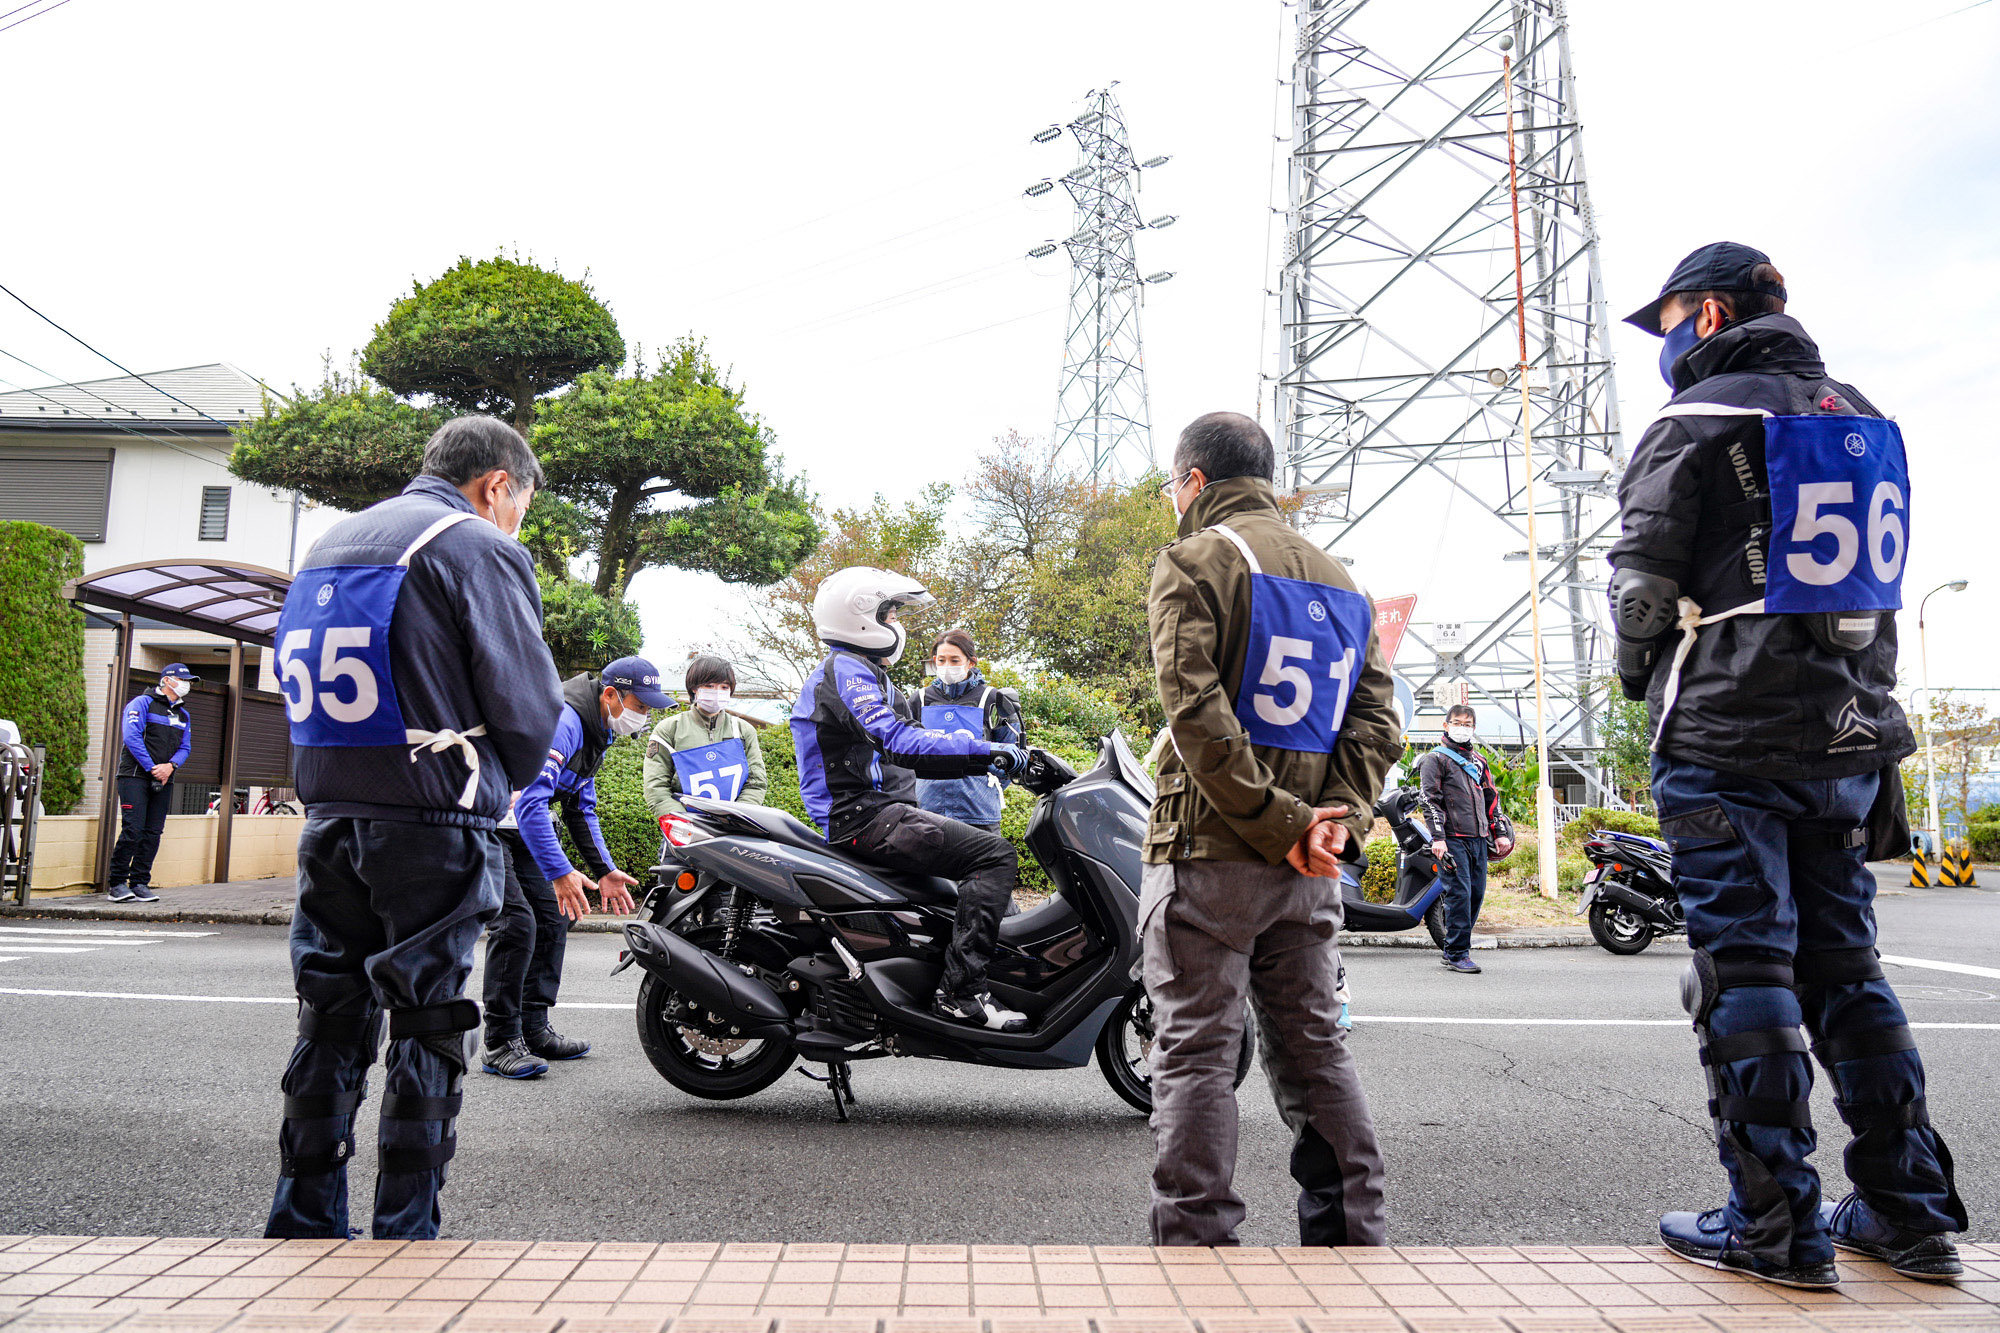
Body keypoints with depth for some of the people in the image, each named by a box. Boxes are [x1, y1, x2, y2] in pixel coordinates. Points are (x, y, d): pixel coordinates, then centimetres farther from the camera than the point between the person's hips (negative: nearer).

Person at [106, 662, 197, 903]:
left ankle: (140, 883, 8)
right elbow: (132, 737, -12)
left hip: (164, 781, 6)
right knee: (133, 829, -12)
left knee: (153, 833, 3)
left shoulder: (183, 714, 18)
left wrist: (171, 766, -7)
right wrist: (152, 768, -15)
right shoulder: (142, 703, -2)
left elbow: (185, 747, 14)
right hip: (135, 776, -6)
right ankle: (117, 884, -4)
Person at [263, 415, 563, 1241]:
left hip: (327, 820, 7)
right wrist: (503, 782, 8)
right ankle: (404, 1237, 8)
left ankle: (304, 1229, 21)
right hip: (432, 826, -7)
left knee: (332, 1023, 13)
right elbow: (526, 702, -10)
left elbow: (305, 686, 19)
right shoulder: (481, 550, -7)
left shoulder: (329, 546, 17)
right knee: (429, 1032, 2)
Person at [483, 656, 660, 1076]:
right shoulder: (561, 722, -25)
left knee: (553, 917, 6)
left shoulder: (596, 732, 8)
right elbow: (530, 803, -33)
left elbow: (581, 809, 17)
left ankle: (534, 1029, 14)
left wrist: (603, 870, 10)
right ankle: (500, 1042, -10)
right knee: (516, 922, -18)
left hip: (519, 827, 10)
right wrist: (559, 872, -34)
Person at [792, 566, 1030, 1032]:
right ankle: (960, 988, -24)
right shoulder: (845, 669, -9)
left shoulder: (862, 674, 25)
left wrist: (990, 761, 13)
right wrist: (986, 750, -22)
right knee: (995, 855, -20)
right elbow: (898, 741, -24)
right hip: (867, 817, -11)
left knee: (996, 855, 16)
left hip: (872, 814, 11)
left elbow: (909, 759, 23)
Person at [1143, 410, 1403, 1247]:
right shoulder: (1339, 579, 18)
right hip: (1309, 868, 7)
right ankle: (1352, 1235, 20)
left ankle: (1195, 1242, 2)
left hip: (1209, 852, -6)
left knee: (1195, 1053, -1)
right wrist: (1337, 820, -3)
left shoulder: (1193, 562, -4)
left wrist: (1280, 824, -16)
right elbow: (1377, 721, 8)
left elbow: (1198, 715, -18)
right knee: (1314, 1046, 14)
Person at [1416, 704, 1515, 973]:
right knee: (1459, 893, -12)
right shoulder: (1435, 759, 2)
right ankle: (1457, 953, -7)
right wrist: (1437, 837, -16)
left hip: (1479, 839, 7)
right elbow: (1430, 800, -7)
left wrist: (1500, 832, 14)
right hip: (1453, 838, -7)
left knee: (1476, 894, 5)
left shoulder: (1479, 761, 22)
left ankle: (1452, 950, 14)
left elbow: (1491, 798, 24)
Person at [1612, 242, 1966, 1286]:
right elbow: (1879, 589, 19)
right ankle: (1909, 1212, 18)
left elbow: (1642, 586, -8)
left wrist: (1640, 677, 10)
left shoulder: (1697, 423, -6)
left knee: (1744, 972, -3)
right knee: (1845, 966, 13)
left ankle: (1776, 1225, 2)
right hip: (1848, 736, 7)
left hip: (1726, 742, -7)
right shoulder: (1863, 424, 17)